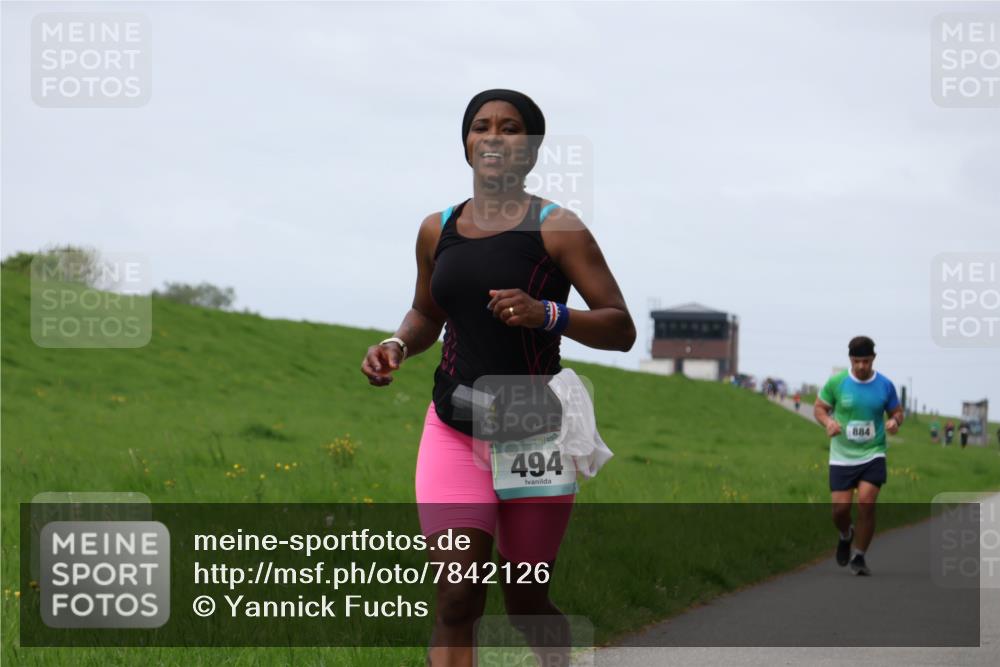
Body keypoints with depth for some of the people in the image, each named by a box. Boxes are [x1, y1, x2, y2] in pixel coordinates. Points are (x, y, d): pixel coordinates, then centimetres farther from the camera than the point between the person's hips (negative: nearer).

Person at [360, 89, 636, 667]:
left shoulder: (555, 228, -5)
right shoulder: (438, 229, 9)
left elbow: (621, 329, -9)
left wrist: (547, 314, -26)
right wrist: (398, 345, 3)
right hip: (453, 430, 3)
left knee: (526, 602, 8)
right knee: (457, 600, -12)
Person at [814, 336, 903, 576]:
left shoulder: (885, 385, -2)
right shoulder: (836, 383, -5)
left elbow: (897, 411, 11)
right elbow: (819, 408, 6)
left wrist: (894, 421, -13)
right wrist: (828, 421, -15)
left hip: (873, 455, 0)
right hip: (842, 456, 0)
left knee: (866, 503, -15)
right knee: (840, 508, -5)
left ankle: (859, 557, 2)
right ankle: (846, 535, 33)